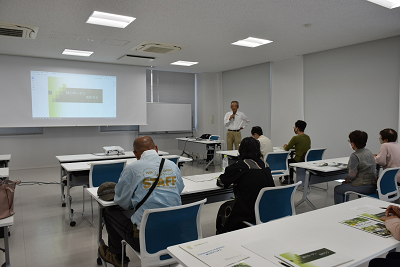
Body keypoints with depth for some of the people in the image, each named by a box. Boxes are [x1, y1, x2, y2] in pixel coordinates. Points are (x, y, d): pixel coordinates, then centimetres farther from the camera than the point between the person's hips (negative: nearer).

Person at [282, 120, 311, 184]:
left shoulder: (296, 138, -17)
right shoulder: (308, 137, 8)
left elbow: (286, 149, -9)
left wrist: (285, 147, 14)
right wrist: (289, 146, 23)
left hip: (299, 161, -8)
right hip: (307, 160, 8)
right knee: (291, 160, 31)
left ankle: (286, 180, 27)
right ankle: (291, 179, 34)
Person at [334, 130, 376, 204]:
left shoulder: (355, 156, -19)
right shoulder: (370, 153, 8)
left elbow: (352, 175, -19)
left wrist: (345, 180, 2)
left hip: (362, 187, -9)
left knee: (337, 189, 8)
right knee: (344, 186, 27)